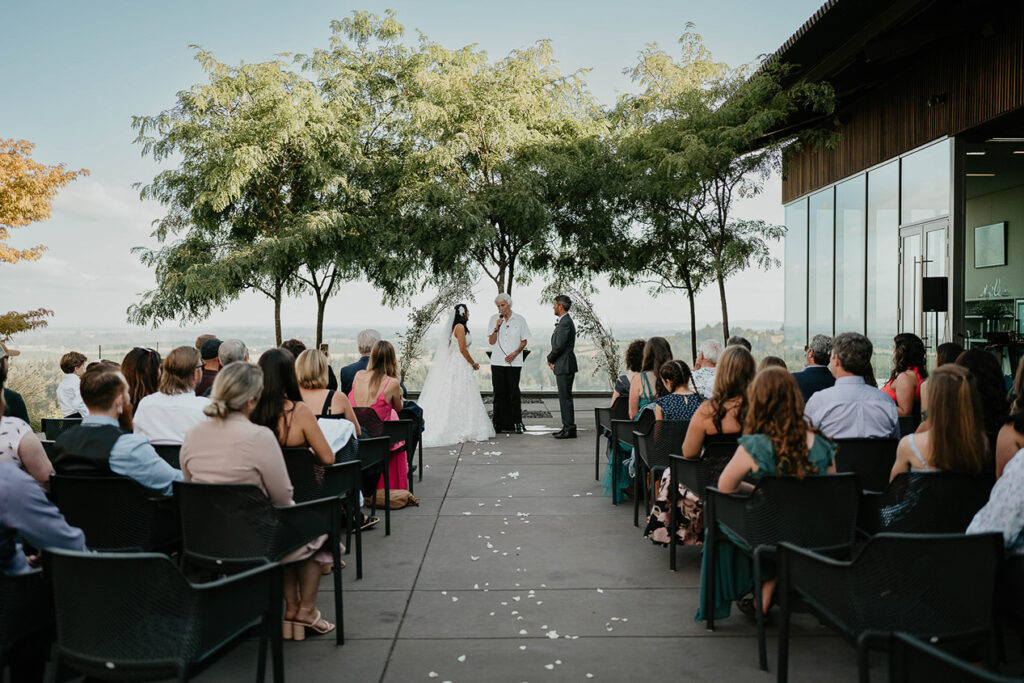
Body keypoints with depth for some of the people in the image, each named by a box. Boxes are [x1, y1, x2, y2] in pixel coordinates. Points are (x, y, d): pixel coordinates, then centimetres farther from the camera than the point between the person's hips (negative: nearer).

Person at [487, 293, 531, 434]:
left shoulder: (519, 319, 2)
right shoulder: (493, 319, 5)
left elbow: (524, 341, 6)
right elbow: (491, 342, 2)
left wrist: (515, 353, -9)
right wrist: (496, 328, -14)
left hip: (514, 362, -1)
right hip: (497, 362, 1)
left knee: (514, 392, -3)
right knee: (499, 393, 3)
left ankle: (517, 423, 4)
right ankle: (499, 424, 9)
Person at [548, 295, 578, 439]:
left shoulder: (565, 323, -17)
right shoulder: (564, 321, 16)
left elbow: (559, 346, -21)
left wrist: (550, 359, -4)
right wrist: (553, 361, 5)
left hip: (565, 367, -11)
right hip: (562, 366, 11)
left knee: (566, 397, -7)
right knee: (564, 397, 14)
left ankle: (570, 430, -4)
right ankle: (567, 427, 19)